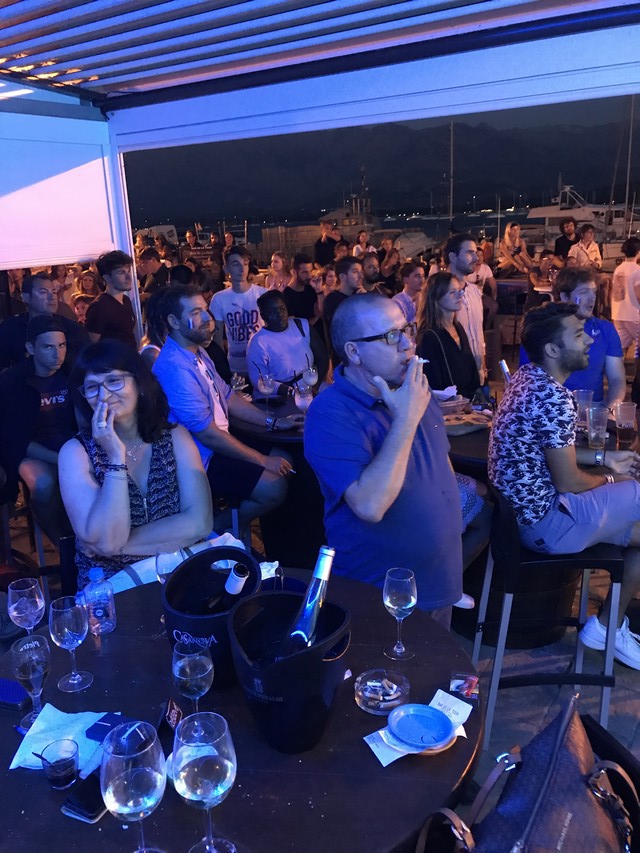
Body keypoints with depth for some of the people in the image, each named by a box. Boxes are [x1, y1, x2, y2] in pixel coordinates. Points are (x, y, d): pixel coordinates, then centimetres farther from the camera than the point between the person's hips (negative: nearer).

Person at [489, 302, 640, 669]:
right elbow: (568, 481, -20)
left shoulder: (527, 378, 5)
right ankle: (608, 628, 17)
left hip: (522, 505, 9)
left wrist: (603, 457, 12)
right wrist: (608, 477, 0)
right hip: (545, 521, -9)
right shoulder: (556, 398, -25)